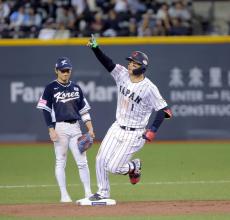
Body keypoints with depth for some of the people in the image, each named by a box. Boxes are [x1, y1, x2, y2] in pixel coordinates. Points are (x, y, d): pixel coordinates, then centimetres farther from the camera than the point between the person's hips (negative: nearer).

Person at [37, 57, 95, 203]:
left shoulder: (76, 88, 13)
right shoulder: (51, 88, 0)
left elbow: (84, 109, 14)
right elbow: (46, 110, -4)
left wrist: (90, 128, 6)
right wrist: (51, 129, -12)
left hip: (75, 127, 4)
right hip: (60, 128, -4)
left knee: (82, 161, 0)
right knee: (61, 162, -1)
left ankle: (88, 193, 3)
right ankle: (64, 194, 2)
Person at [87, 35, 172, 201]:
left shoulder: (149, 88, -18)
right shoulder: (122, 74, -2)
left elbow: (163, 110, -16)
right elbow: (107, 63, -6)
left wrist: (153, 130, -23)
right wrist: (95, 48, -23)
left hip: (134, 134, -6)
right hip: (117, 128, 6)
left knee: (114, 168, -8)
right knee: (101, 160, 2)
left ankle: (135, 166, 23)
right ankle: (103, 193, 19)